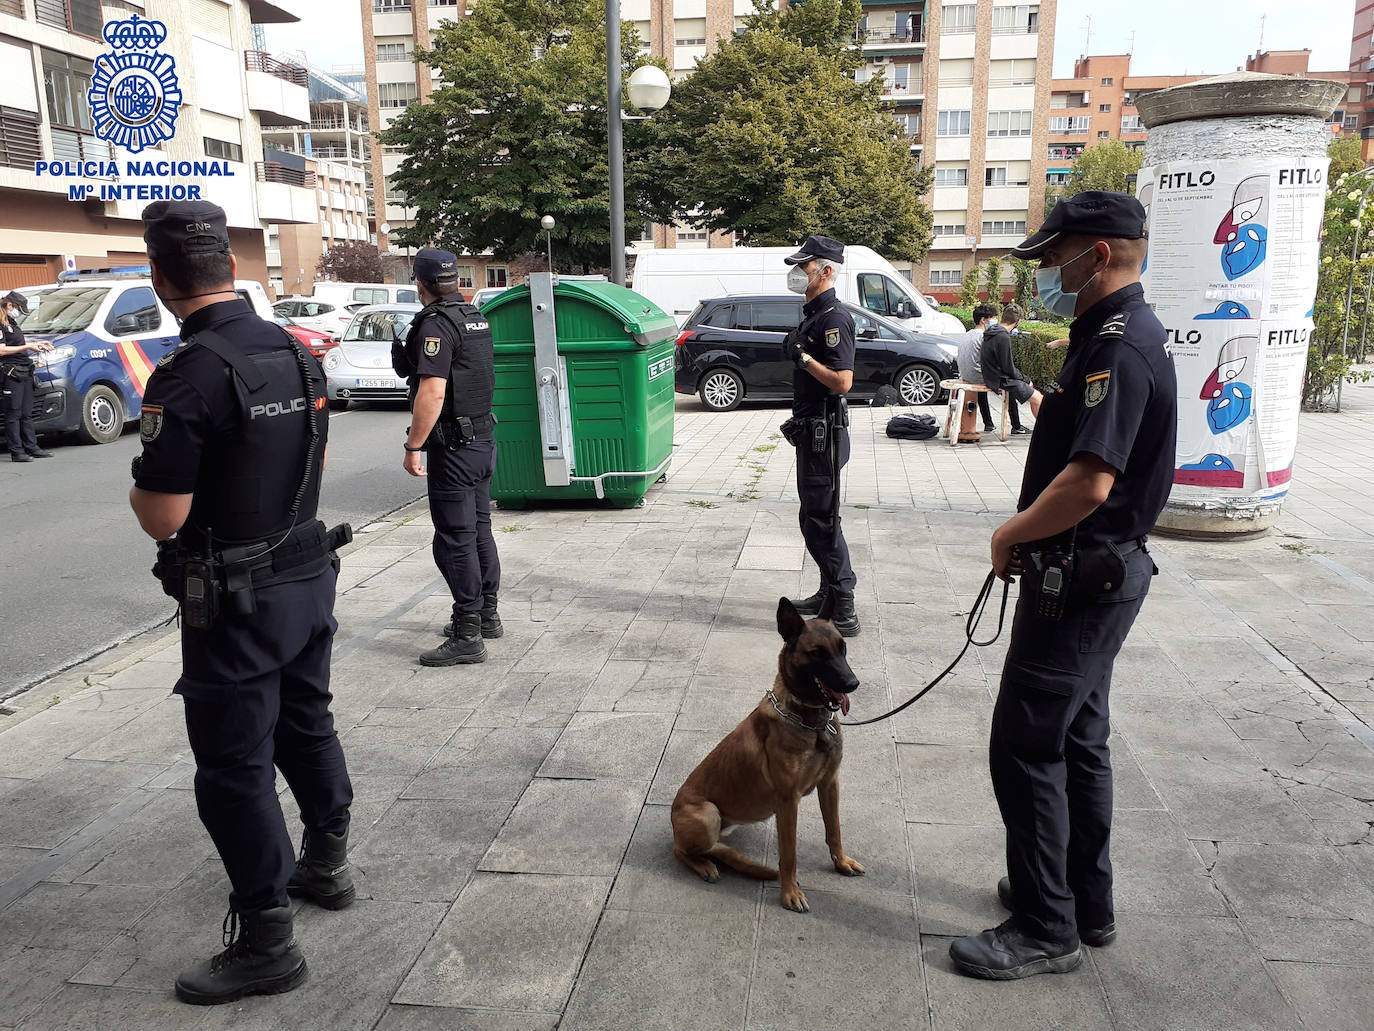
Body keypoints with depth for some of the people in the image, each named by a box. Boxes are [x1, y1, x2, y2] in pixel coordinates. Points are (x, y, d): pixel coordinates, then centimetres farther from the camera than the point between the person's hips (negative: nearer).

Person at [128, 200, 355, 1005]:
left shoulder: (186, 376, -22)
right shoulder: (296, 352, 3)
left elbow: (162, 517, -20)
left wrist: (140, 486, 0)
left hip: (236, 602, -8)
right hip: (309, 575, 8)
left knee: (235, 765, 4)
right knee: (306, 724, 22)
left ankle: (267, 940, 14)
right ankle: (328, 863, 41)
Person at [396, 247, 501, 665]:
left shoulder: (435, 325, -16)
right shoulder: (476, 317, 11)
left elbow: (433, 392, -24)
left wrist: (414, 447, -20)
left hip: (454, 446, -9)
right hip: (484, 438, 9)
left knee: (455, 540, -5)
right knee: (479, 530, 18)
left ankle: (467, 636, -2)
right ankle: (486, 616, 29)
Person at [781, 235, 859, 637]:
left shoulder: (833, 318, -16)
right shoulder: (813, 314, 15)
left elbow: (842, 381, -25)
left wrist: (802, 356, -20)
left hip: (824, 433, -10)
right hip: (811, 431, 10)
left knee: (822, 520, -8)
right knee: (814, 517, 16)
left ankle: (844, 612, -2)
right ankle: (829, 593, 28)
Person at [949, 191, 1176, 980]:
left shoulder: (1119, 348, -21)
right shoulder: (1117, 336, 13)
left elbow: (1090, 481, -30)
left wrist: (1012, 535, -14)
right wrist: (1028, 536, 10)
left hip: (1082, 579, -11)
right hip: (1096, 572, 11)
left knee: (1025, 748, -2)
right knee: (1078, 739, 18)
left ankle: (1046, 929, 11)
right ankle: (1088, 903, 33)